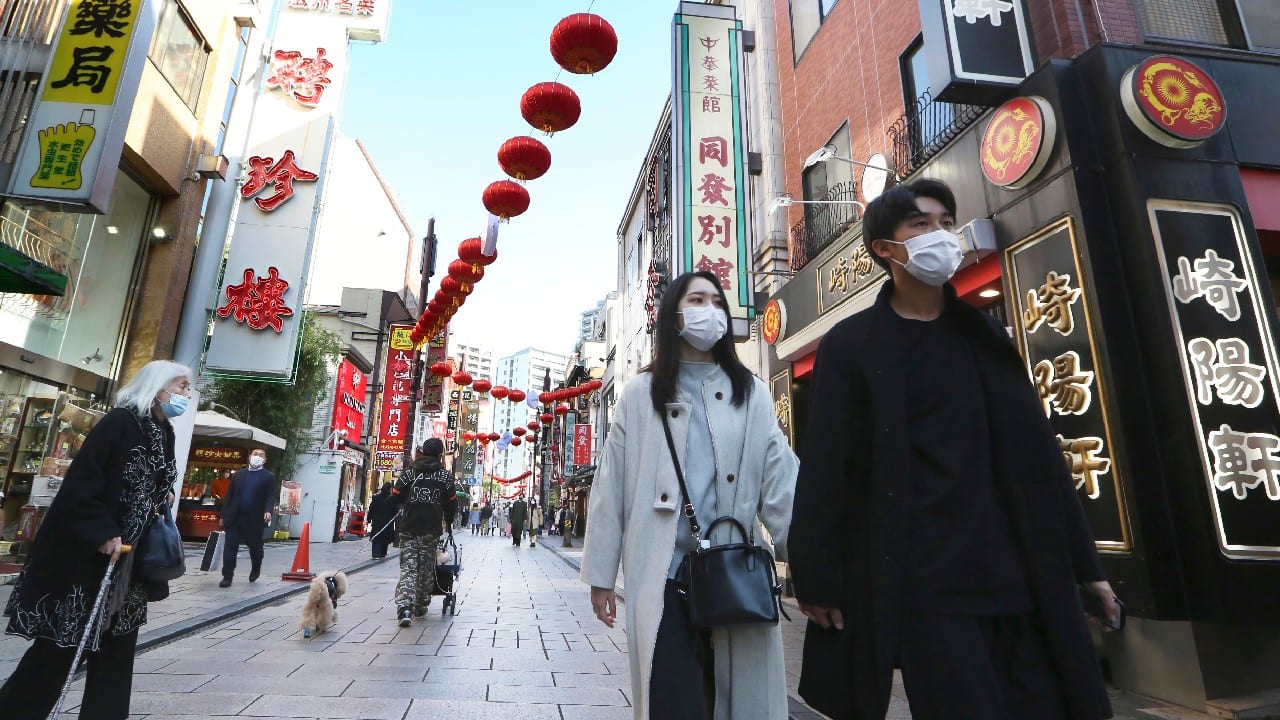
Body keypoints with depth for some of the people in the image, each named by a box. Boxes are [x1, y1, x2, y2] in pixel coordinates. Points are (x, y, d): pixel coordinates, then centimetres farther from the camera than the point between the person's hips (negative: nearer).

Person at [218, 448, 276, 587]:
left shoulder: (269, 477, 2)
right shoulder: (238, 474, 12)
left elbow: (271, 497, -6)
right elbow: (229, 496, 11)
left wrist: (268, 511, -24)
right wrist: (223, 516, 7)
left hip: (254, 519, -2)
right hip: (234, 517, 2)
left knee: (255, 547, 11)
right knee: (230, 547, -2)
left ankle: (255, 569, 35)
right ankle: (227, 576, 5)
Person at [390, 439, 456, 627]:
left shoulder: (409, 472, 3)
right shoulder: (445, 475, 2)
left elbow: (396, 498, 2)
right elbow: (451, 503, 6)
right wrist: (448, 520, 24)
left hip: (409, 528, 0)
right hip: (432, 530, 0)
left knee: (408, 567, 0)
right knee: (426, 568, 12)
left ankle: (405, 608, -15)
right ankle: (421, 606, 23)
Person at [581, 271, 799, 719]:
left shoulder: (752, 394, 9)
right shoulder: (641, 395, 6)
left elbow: (780, 484, 2)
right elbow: (610, 488, 5)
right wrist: (600, 576, 3)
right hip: (662, 576, -1)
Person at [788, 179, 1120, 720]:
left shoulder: (987, 337, 14)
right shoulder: (850, 345, -2)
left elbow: (1039, 454, 14)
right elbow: (824, 470, -6)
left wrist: (1083, 563, 13)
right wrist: (818, 578, -9)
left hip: (1019, 578, 6)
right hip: (924, 582, -5)